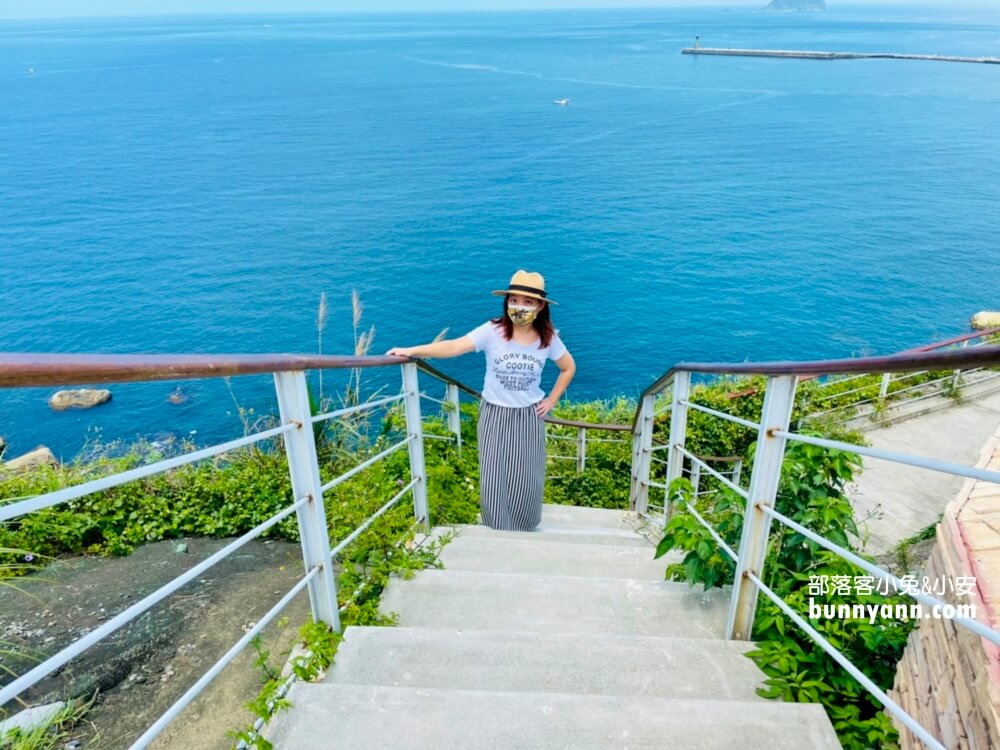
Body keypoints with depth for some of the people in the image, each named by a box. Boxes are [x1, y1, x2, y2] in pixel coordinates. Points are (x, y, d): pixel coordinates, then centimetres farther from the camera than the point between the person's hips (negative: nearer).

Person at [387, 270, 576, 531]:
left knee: (526, 482, 9)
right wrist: (411, 350, -39)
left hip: (529, 417, 1)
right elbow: (455, 346, -27)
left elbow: (569, 367, 10)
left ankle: (522, 534, 33)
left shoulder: (549, 338, -7)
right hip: (494, 416, -1)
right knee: (494, 480, 5)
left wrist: (552, 401, 3)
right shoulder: (493, 331, -16)